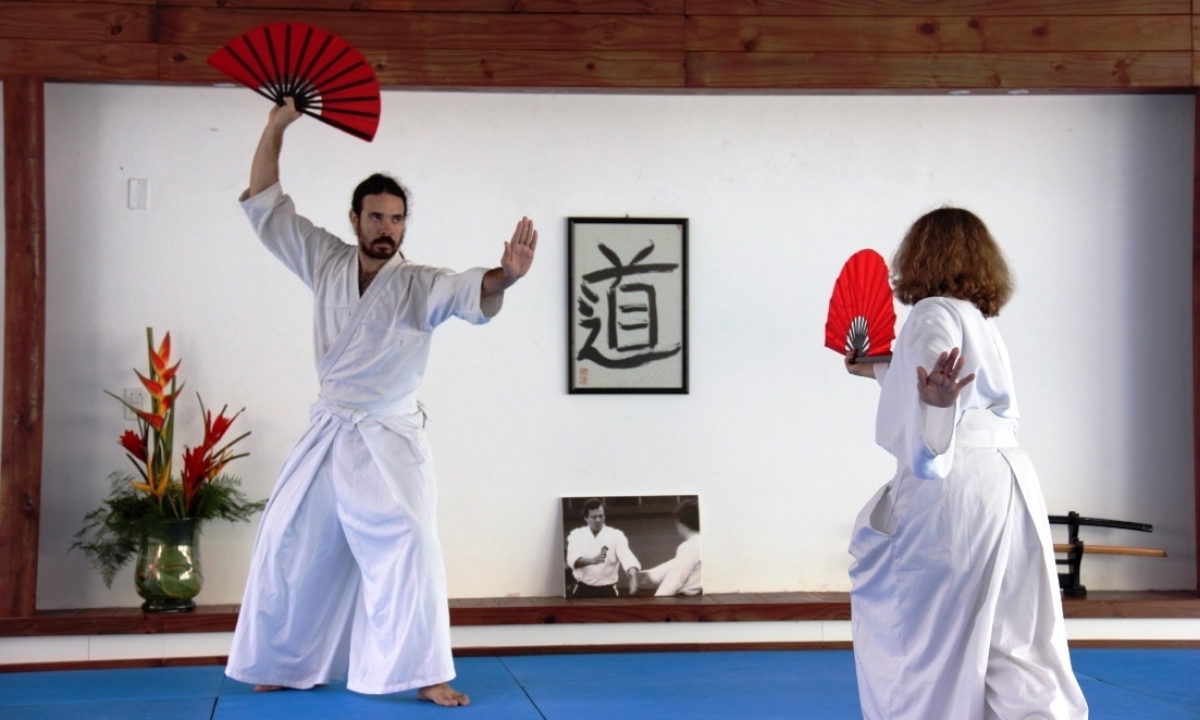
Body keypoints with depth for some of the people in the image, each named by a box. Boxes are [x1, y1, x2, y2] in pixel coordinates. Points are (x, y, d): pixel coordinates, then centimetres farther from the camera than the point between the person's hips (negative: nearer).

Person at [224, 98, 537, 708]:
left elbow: (473, 294, -28)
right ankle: (285, 663, 25)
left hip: (389, 442, -3)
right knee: (290, 546, 9)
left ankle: (424, 673, -8)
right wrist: (276, 127, -3)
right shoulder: (326, 264, 1)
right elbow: (265, 205, 4)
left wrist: (507, 274, -51)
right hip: (327, 436, 4)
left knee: (408, 547, -14)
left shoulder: (421, 285, -9)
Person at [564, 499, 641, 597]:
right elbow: (573, 560, -13)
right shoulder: (577, 535, 4)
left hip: (607, 591, -1)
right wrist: (592, 560, -34)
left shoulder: (616, 535, 0)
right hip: (583, 590, 1)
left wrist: (633, 578, -38)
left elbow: (626, 557, -17)